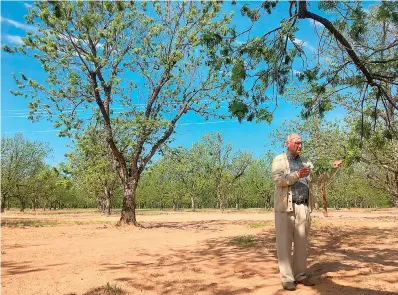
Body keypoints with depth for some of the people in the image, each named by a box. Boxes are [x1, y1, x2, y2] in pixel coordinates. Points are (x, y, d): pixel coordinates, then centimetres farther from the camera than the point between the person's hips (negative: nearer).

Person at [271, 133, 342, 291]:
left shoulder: (305, 162, 16)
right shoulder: (279, 160, -1)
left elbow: (319, 177, 13)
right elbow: (278, 179, -16)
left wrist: (332, 168, -2)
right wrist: (297, 175, -30)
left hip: (303, 208, 5)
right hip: (285, 207, -5)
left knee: (301, 242, 11)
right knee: (285, 243, -1)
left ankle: (300, 275, 22)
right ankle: (287, 278, 7)